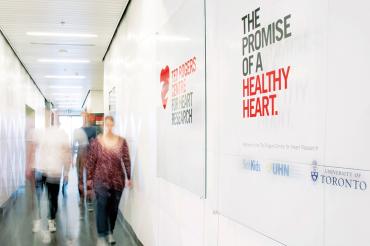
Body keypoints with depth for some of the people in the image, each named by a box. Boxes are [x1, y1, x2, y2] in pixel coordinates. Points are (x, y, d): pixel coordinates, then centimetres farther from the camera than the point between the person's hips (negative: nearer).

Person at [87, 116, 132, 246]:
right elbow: (91, 160, 0)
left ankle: (110, 232, 28)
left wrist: (128, 177, -1)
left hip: (117, 180, 2)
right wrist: (89, 177, -1)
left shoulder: (122, 141, 0)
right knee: (102, 207, -7)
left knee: (114, 208, 11)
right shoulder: (96, 141, -3)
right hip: (101, 179, -2)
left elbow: (126, 160, 2)